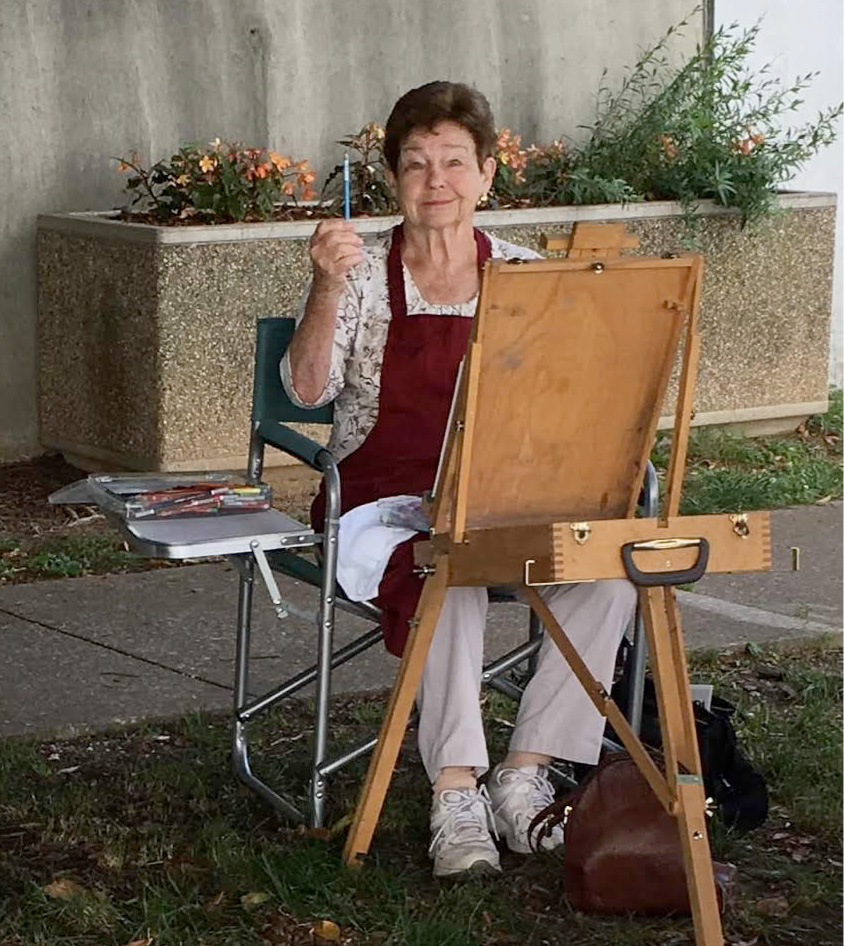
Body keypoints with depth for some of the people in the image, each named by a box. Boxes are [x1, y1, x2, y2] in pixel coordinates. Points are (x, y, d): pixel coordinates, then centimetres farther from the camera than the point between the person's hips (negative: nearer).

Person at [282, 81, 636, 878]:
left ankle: (523, 778, -19)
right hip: (385, 496, -3)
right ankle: (455, 794, -33)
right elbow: (307, 389, -11)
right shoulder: (364, 274, 2)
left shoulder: (522, 275, 9)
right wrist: (328, 289, -26)